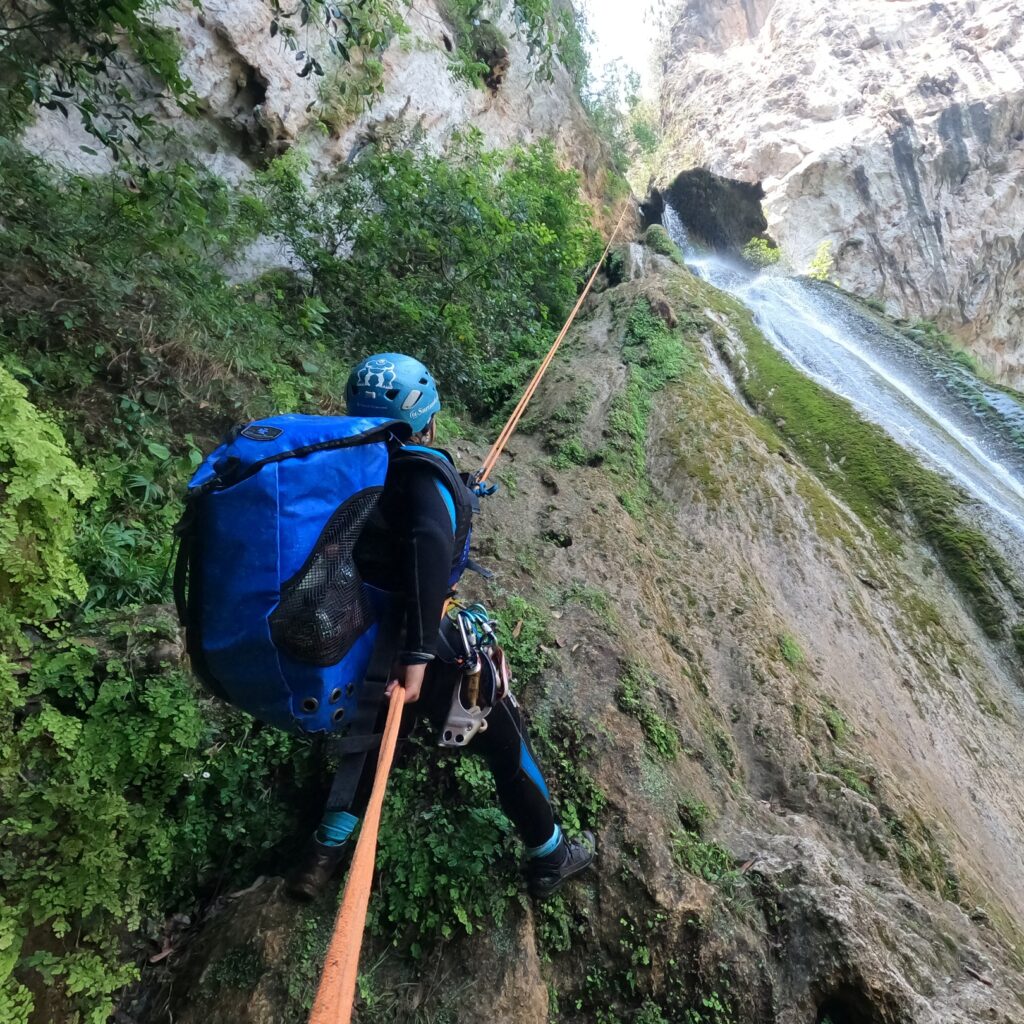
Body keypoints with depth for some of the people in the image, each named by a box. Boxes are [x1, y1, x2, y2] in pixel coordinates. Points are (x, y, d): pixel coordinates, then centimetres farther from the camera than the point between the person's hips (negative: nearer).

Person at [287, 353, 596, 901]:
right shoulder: (422, 470, -21)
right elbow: (428, 547, -39)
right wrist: (417, 655, -41)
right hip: (427, 647, -7)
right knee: (503, 741, 15)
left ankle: (323, 855, 41)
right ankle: (549, 858, 34)